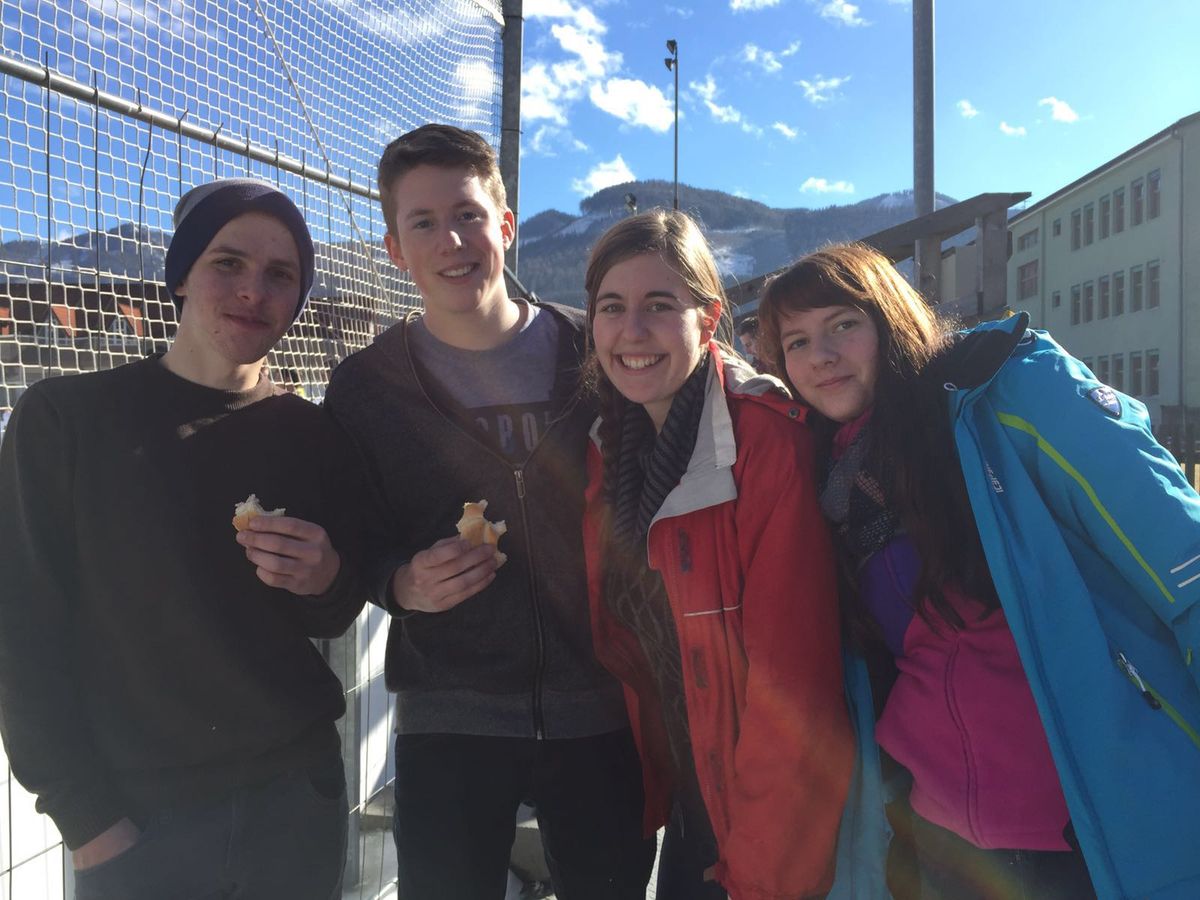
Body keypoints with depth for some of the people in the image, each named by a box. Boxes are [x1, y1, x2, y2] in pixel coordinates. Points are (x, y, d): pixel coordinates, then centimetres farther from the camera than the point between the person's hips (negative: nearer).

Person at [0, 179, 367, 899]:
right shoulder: (64, 418, -6)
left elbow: (335, 620, 8)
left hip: (299, 794, 3)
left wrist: (327, 581, -14)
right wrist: (84, 813, -10)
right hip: (135, 815, -2)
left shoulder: (314, 436, 1)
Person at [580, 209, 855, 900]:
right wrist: (652, 788, 4)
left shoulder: (767, 437, -24)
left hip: (769, 811, -5)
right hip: (687, 790, 5)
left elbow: (791, 674, -23)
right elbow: (622, 641, 5)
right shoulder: (608, 446, -3)